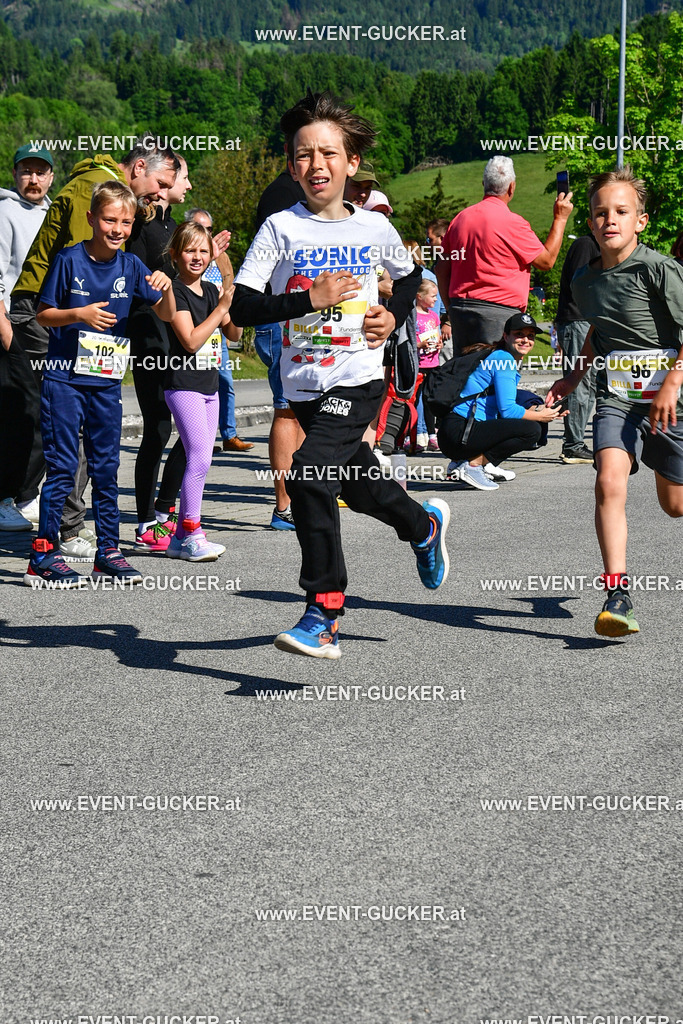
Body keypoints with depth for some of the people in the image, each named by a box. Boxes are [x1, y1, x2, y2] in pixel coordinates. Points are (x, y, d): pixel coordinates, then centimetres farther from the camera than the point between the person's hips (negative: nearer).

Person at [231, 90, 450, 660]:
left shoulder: (375, 228, 1)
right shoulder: (281, 228, -4)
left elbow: (410, 276, 22)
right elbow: (241, 306, -11)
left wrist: (395, 317, 5)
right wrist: (310, 299, -20)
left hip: (359, 380, -3)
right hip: (305, 384, 3)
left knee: (309, 474, -23)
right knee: (357, 483, 20)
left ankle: (323, 614, -17)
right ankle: (424, 526, 53)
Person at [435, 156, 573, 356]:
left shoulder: (460, 218, 9)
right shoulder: (512, 223, -10)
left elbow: (442, 269, 13)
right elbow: (547, 260, 0)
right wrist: (560, 218, 9)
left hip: (460, 309, 6)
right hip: (499, 313, -6)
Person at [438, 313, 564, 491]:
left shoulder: (508, 360, 21)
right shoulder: (503, 359, -8)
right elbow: (507, 410, -15)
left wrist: (539, 409, 6)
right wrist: (540, 416, -3)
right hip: (458, 433, -10)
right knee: (532, 430, -19)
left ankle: (485, 464, 9)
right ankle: (472, 464, -15)